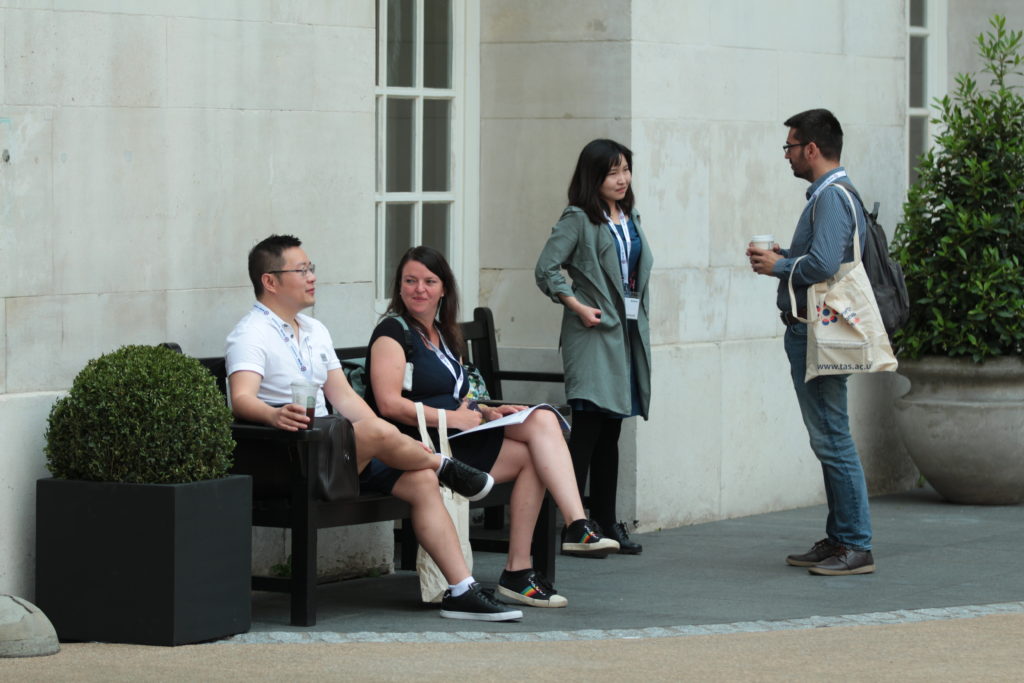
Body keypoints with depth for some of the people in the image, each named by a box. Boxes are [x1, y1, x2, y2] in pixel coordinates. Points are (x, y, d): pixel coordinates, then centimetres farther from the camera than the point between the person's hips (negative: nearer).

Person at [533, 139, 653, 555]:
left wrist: (639, 324, 14)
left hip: (627, 332, 8)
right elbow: (546, 270, -12)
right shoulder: (579, 220, -7)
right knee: (587, 429, -11)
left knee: (610, 431, 11)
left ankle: (606, 522, 15)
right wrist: (578, 307, -13)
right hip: (594, 334, -8)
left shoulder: (630, 220, 16)